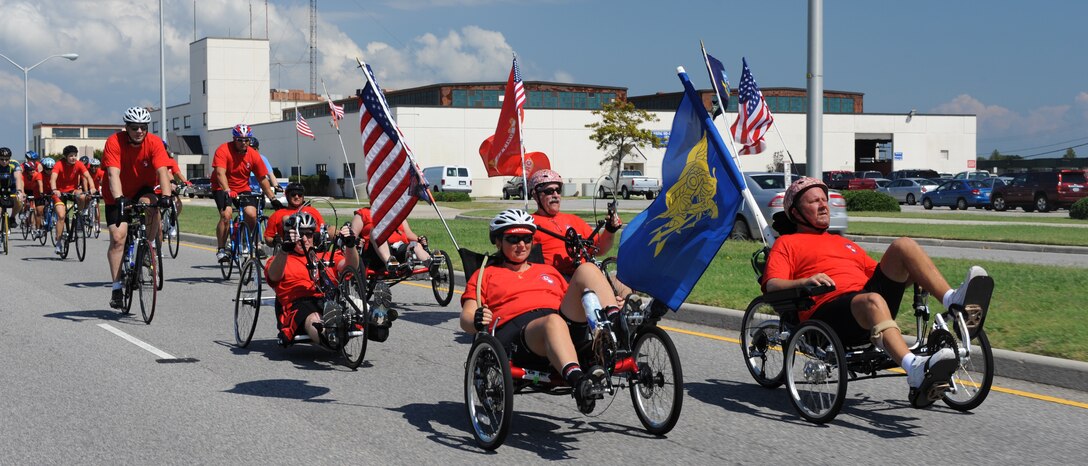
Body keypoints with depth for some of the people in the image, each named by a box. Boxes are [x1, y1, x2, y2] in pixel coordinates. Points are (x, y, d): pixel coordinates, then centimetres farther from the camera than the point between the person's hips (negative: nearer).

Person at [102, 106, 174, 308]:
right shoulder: (114, 142, -22)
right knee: (118, 237, -14)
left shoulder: (154, 143, -18)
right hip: (118, 196, -1)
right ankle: (117, 288, -7)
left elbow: (162, 171, -28)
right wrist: (119, 199, -46)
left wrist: (166, 196, -44)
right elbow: (113, 173, -32)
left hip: (143, 190, 1)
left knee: (149, 204, -34)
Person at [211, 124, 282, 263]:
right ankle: (221, 250, -13)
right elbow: (220, 173, -30)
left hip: (243, 189, 3)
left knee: (252, 214, -20)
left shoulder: (254, 155, -7)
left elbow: (263, 179, 1)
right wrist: (227, 191, -44)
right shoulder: (223, 150, -18)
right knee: (226, 214, -26)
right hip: (222, 189, -3)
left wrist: (273, 199, -2)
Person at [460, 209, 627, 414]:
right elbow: (466, 318, 11)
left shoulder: (548, 271, 37)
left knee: (586, 269, -12)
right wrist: (477, 321, -14)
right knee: (553, 321, -40)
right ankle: (579, 382, -65)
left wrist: (608, 303, 12)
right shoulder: (486, 274, 25)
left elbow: (572, 303, 31)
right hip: (515, 331, -4)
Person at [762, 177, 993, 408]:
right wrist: (805, 281, -21)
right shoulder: (787, 244, 17)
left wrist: (918, 277, 15)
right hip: (828, 310, -6)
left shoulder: (844, 242, 38)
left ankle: (953, 301, -27)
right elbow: (772, 285, -1)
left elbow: (880, 274, 33)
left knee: (903, 245, -8)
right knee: (872, 300, -39)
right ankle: (917, 371, -60)